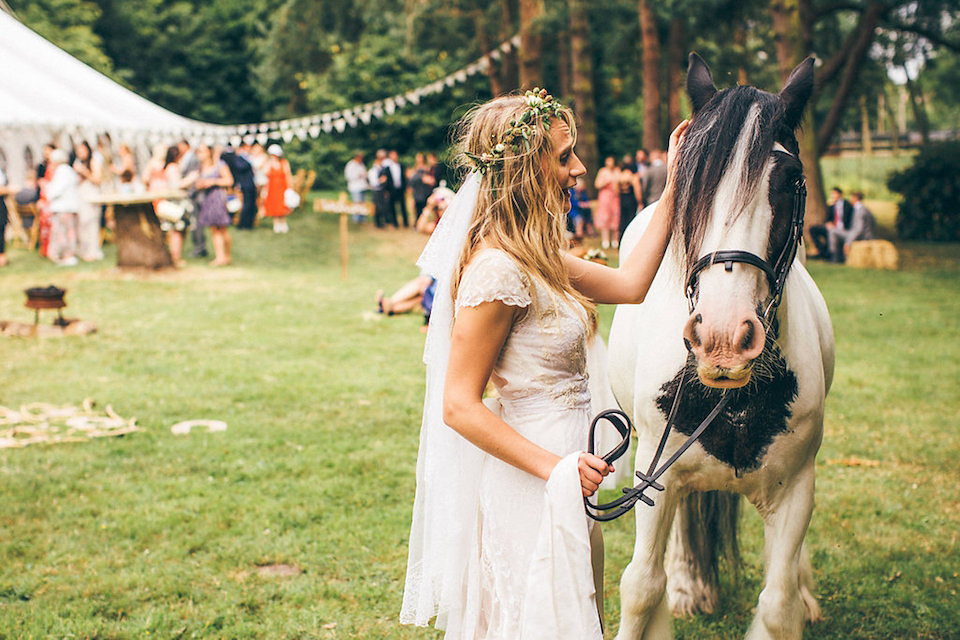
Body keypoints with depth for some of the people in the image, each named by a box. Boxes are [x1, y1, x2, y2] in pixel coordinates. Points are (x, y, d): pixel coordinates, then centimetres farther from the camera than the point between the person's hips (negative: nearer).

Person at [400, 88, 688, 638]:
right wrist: (557, 467, -27)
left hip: (555, 464, 10)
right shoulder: (497, 270, -22)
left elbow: (629, 285, 13)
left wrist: (674, 189, 13)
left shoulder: (537, 257, 8)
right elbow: (460, 407, -22)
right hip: (527, 486, -10)